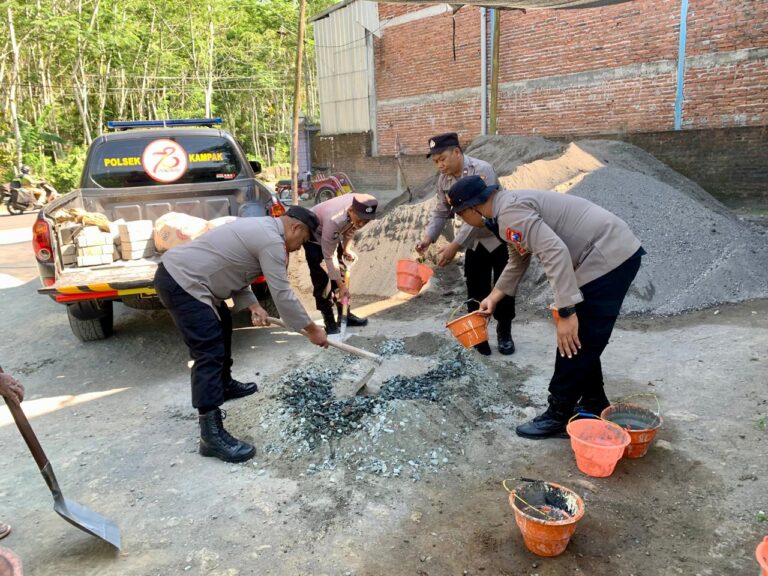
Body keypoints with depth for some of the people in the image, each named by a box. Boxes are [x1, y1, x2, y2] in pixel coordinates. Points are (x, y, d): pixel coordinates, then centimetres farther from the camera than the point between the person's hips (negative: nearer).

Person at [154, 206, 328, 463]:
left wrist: (252, 305, 5)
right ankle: (211, 435, -13)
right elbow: (283, 295, -16)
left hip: (179, 272, 11)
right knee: (210, 352, -14)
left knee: (222, 325, 27)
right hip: (181, 283, -11)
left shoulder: (261, 229, 17)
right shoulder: (271, 241, -15)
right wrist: (312, 329, -7)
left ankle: (224, 384, 45)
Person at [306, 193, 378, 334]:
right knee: (321, 277, -15)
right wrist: (341, 285, -31)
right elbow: (329, 256, -34)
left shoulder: (360, 211, -26)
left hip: (333, 234, 7)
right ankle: (329, 320, -7)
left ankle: (344, 314, 15)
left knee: (341, 270, 5)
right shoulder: (334, 220, -44)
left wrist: (346, 249, -1)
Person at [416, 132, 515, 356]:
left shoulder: (482, 170, -28)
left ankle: (504, 333, 21)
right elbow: (441, 211, 0)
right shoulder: (443, 179, -5)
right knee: (476, 290, 4)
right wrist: (428, 237, -19)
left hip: (499, 237, -5)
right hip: (474, 241, 5)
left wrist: (455, 245, -39)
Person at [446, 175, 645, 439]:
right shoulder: (509, 207, 15)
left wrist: (566, 312, -29)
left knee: (574, 343, -2)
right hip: (615, 254, 10)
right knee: (583, 341, 18)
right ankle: (594, 405, 31)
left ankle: (558, 416, 11)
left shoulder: (510, 211, -18)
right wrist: (493, 297, 30)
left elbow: (555, 253, -29)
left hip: (609, 258, -10)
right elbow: (518, 261, 29)